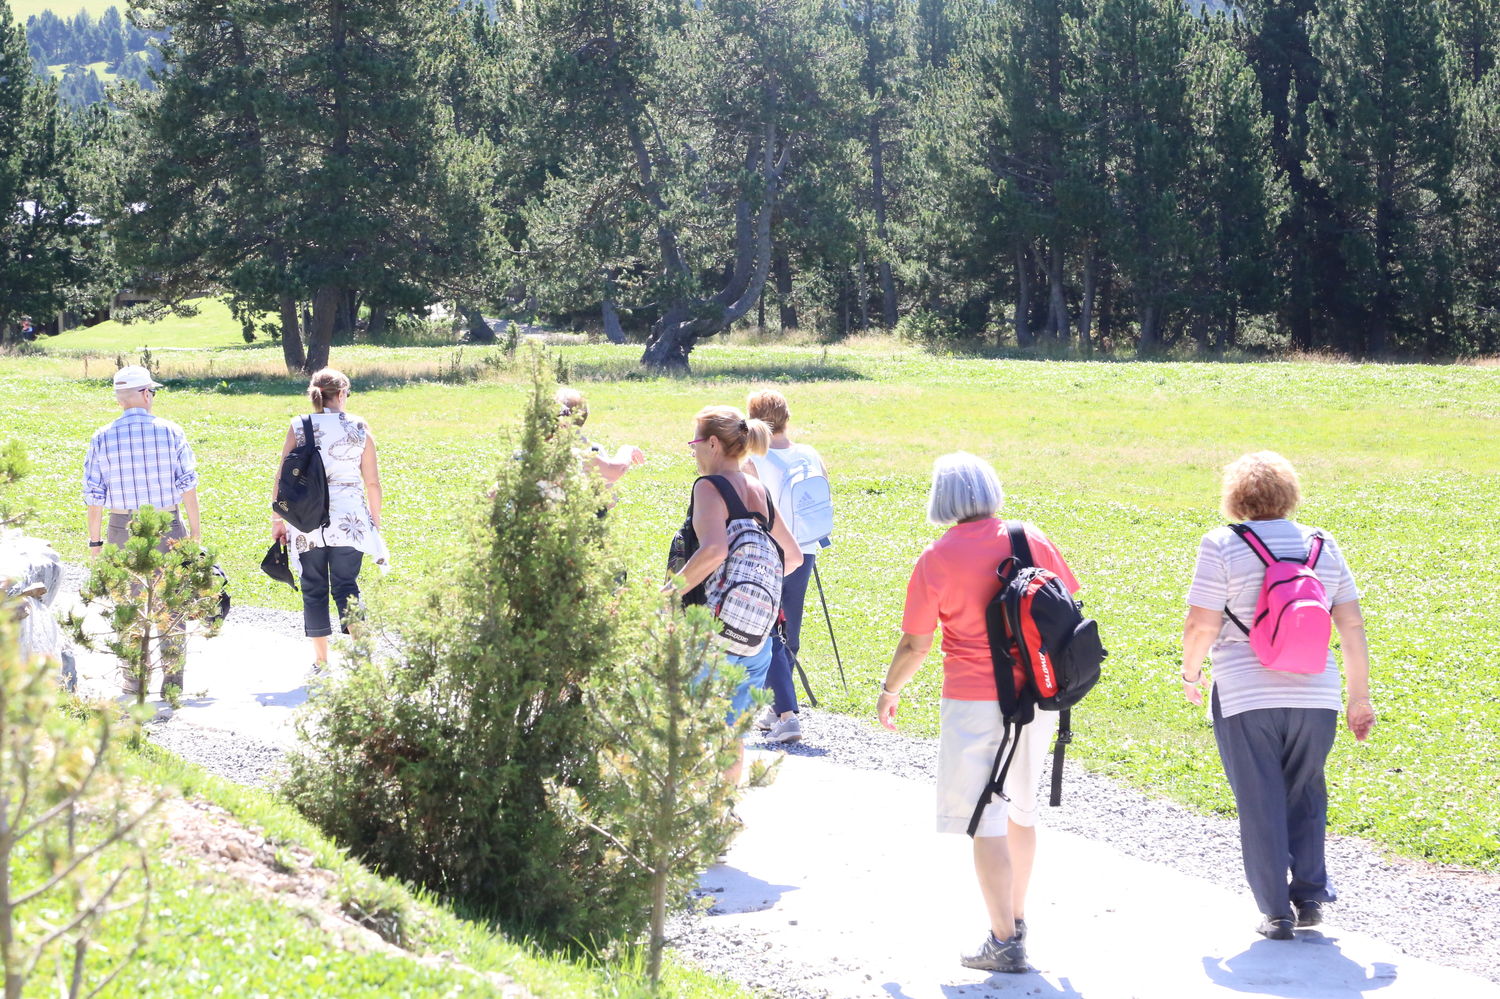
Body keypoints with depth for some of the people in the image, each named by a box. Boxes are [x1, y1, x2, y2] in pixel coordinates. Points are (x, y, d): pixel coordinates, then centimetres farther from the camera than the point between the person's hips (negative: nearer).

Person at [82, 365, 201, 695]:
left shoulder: (102, 438, -4)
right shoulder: (170, 432, -6)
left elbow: (93, 495, -1)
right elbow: (187, 486, -5)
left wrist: (95, 541, 7)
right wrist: (195, 533, 2)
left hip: (123, 531, 1)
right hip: (168, 528, -1)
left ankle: (134, 679, 14)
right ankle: (173, 678, 8)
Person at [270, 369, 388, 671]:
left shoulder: (298, 427, -2)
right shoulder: (359, 428, -1)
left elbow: (282, 478, -2)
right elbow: (372, 483, 2)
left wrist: (277, 519, 7)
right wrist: (375, 522, 13)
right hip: (349, 518, 0)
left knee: (313, 589, 11)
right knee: (346, 587, 6)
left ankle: (320, 661, 17)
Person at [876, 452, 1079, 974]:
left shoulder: (936, 560, -10)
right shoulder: (1033, 541, 1)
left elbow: (915, 644, -6)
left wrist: (889, 691, 11)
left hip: (973, 702, -5)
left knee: (985, 822, -1)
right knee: (1020, 808, 21)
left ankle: (1004, 942, -2)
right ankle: (1016, 919, 32)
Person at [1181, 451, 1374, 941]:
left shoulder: (1222, 545, -5)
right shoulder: (1323, 545, 5)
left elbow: (1201, 626, -9)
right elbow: (1352, 626, 5)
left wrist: (1190, 673, 9)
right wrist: (1359, 695, 13)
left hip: (1245, 698, -3)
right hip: (1316, 697, 3)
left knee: (1260, 805, 5)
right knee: (1305, 797, 19)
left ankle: (1276, 913, 7)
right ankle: (1311, 897, 14)